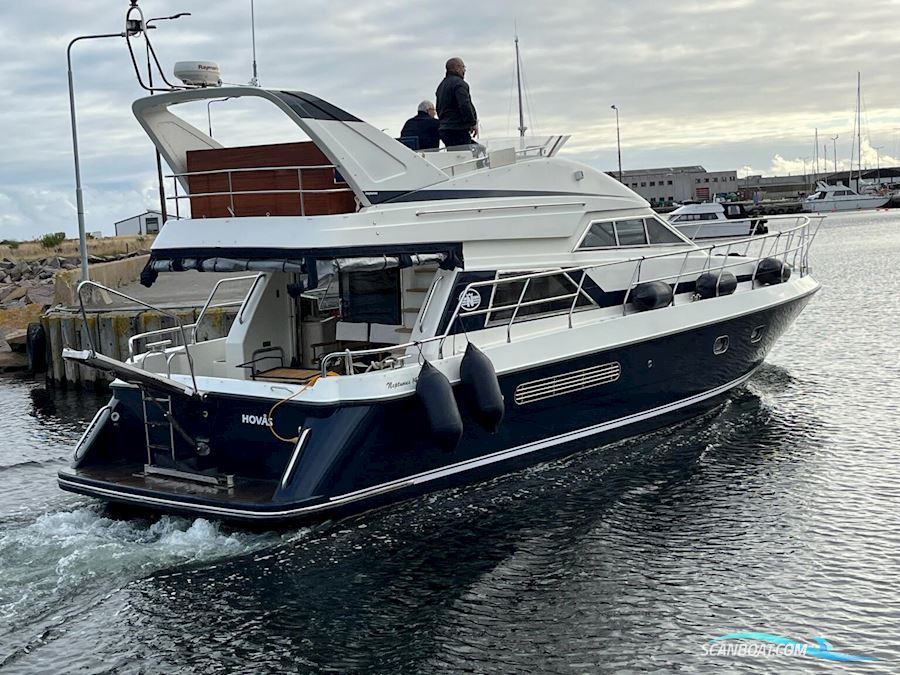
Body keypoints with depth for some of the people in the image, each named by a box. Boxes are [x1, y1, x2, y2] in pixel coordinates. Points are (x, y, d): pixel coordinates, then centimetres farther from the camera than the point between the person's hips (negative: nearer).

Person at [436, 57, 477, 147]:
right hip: (459, 130, -10)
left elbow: (438, 109, 26)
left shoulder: (441, 85, 22)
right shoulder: (459, 83, -10)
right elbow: (465, 105, -20)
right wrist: (473, 123, -13)